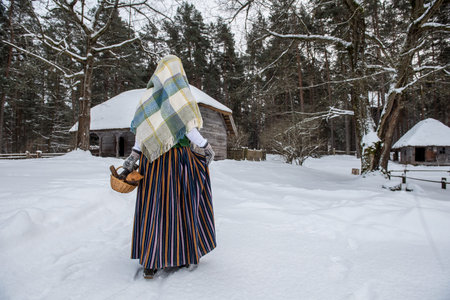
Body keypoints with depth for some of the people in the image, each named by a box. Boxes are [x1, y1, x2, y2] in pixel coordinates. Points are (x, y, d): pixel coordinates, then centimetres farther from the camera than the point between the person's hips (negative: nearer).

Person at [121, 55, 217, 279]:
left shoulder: (149, 96, 9)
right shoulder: (180, 93, -6)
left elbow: (142, 131, 4)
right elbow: (188, 128, -14)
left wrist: (131, 161, 3)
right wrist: (207, 148, -3)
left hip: (154, 160, 5)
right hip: (178, 158, -4)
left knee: (154, 206, 8)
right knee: (182, 204, 8)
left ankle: (150, 262, 11)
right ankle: (184, 254, 19)